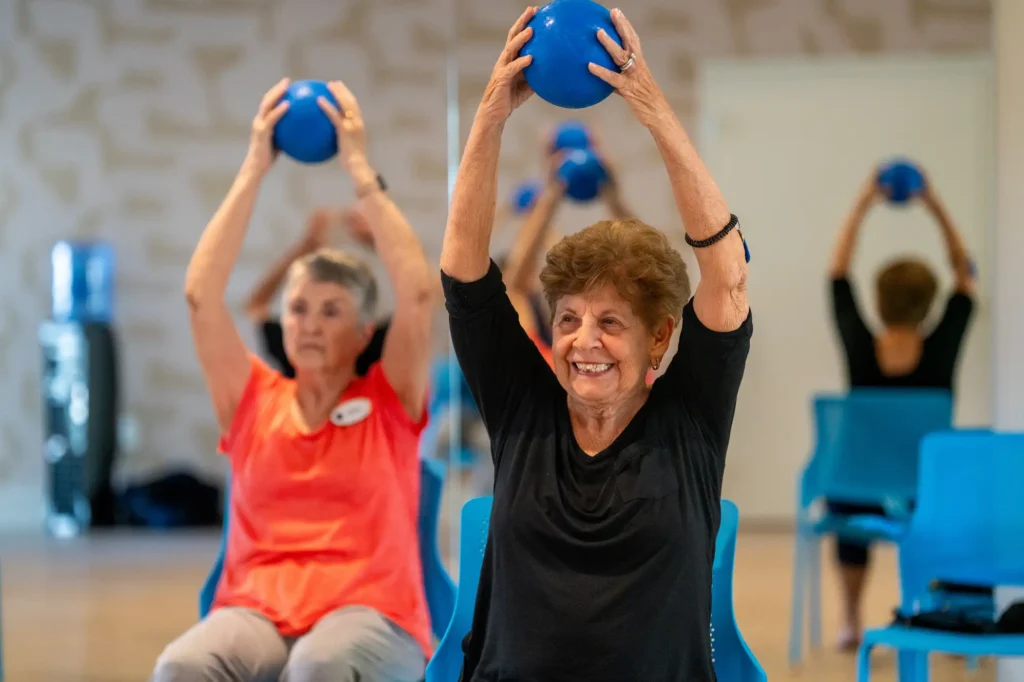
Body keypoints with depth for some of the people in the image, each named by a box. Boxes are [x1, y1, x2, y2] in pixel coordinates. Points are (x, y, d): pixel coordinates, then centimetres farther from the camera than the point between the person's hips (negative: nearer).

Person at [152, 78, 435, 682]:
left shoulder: (390, 403, 13)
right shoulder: (254, 402, 19)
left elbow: (418, 292, -1)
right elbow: (201, 294, 9)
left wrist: (360, 169, 4)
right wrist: (255, 170, 9)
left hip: (370, 617, -2)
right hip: (257, 613, 2)